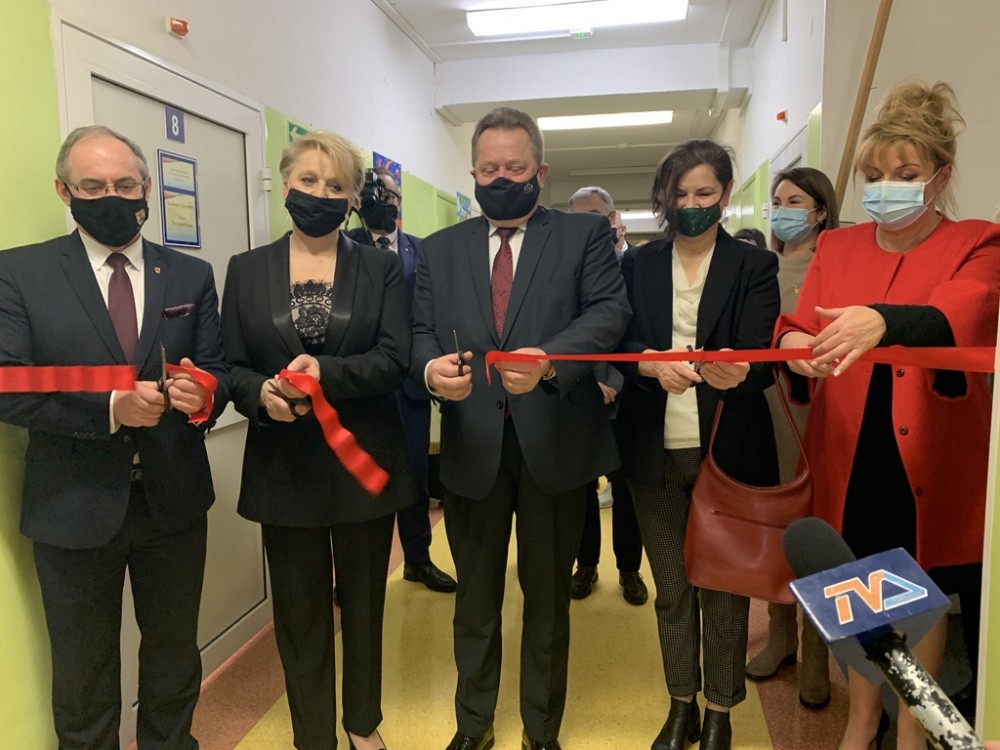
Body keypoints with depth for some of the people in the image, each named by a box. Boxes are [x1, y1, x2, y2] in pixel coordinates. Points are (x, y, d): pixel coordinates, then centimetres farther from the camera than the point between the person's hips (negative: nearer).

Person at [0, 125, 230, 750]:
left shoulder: (191, 276, 4)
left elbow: (218, 370, 1)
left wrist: (204, 393, -22)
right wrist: (109, 407, -24)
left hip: (174, 499, 2)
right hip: (74, 505, -2)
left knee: (175, 652, 20)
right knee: (82, 670, 18)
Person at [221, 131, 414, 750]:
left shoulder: (382, 267, 1)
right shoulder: (246, 269, 5)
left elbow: (395, 359, -9)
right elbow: (230, 366, 2)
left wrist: (325, 372, -24)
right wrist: (261, 394, -19)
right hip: (284, 465, 1)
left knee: (363, 603, 16)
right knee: (299, 611, 12)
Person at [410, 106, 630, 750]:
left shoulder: (585, 234, 1)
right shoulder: (441, 249, 9)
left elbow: (610, 310, -12)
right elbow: (421, 330, 2)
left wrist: (548, 359, -31)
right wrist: (431, 367, -21)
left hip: (555, 443, -2)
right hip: (472, 445, 2)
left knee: (548, 594, 15)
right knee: (475, 596, 17)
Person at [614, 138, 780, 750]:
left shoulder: (755, 266, 1)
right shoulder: (638, 266, 7)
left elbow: (761, 357, -11)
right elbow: (618, 341, -4)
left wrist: (736, 370, -34)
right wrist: (651, 362, -26)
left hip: (728, 452, -2)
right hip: (655, 452, 2)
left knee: (723, 585, 9)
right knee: (672, 586, 13)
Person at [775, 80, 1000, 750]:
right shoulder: (836, 248, 9)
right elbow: (802, 326, -3)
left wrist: (883, 321, -42)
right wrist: (795, 344, -27)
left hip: (930, 455, -2)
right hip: (849, 456, 2)